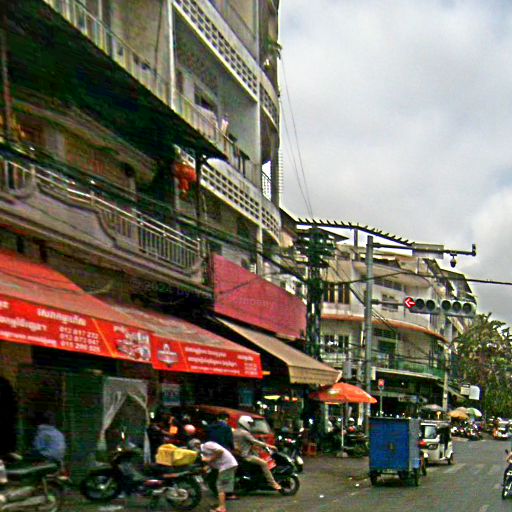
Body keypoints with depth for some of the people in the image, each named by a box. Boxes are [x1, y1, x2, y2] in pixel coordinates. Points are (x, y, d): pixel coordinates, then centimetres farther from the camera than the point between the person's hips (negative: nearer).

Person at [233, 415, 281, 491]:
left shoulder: (235, 432, 14)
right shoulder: (244, 433, -15)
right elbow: (254, 441, -21)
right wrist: (268, 446, -19)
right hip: (245, 455, -11)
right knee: (263, 463, -20)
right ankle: (272, 483, -24)